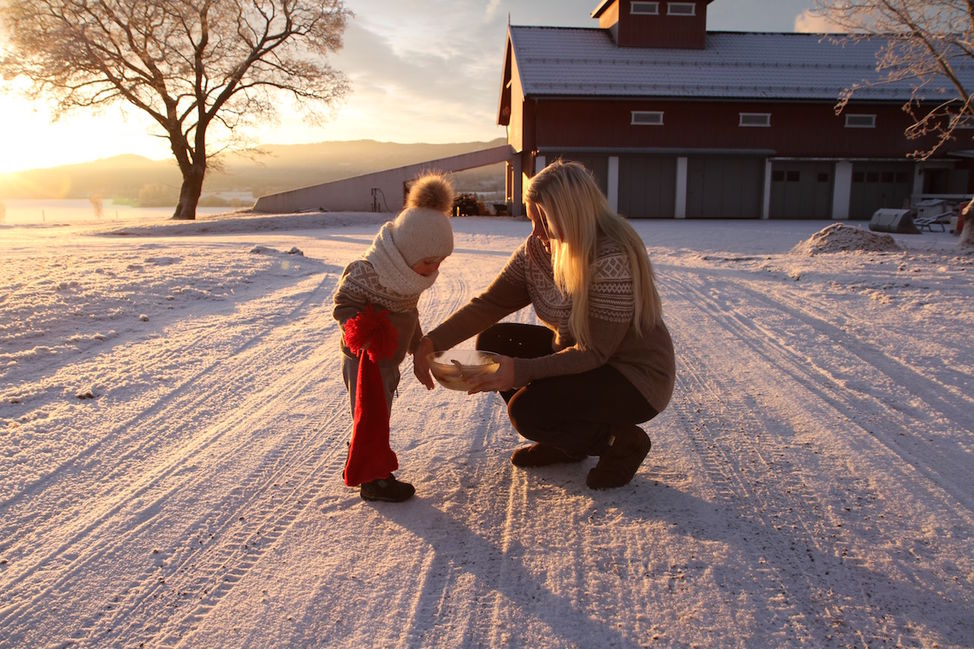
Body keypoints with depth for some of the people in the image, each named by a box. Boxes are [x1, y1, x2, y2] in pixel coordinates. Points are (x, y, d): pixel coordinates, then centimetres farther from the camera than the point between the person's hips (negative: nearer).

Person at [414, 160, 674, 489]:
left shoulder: (612, 260, -30)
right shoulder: (537, 249, -7)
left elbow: (593, 353, -28)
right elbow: (490, 303, -9)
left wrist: (521, 371, -35)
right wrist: (432, 341, -21)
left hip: (635, 376, -8)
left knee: (528, 410, -25)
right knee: (493, 342, -2)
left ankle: (622, 440, 2)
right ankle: (566, 441, 11)